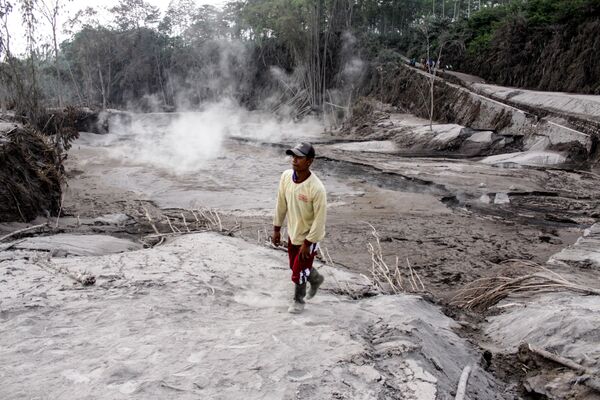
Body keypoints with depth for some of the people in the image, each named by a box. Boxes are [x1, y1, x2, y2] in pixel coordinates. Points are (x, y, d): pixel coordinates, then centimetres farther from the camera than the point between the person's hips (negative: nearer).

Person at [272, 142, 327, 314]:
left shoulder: (317, 188, -32)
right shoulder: (286, 176, -15)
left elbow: (320, 218, -23)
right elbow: (281, 204, -1)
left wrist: (307, 243, -18)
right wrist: (276, 229, 5)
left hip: (309, 236, -6)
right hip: (292, 232, 6)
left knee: (298, 272, 5)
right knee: (295, 266, 24)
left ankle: (298, 300, 35)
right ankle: (316, 279, 54)